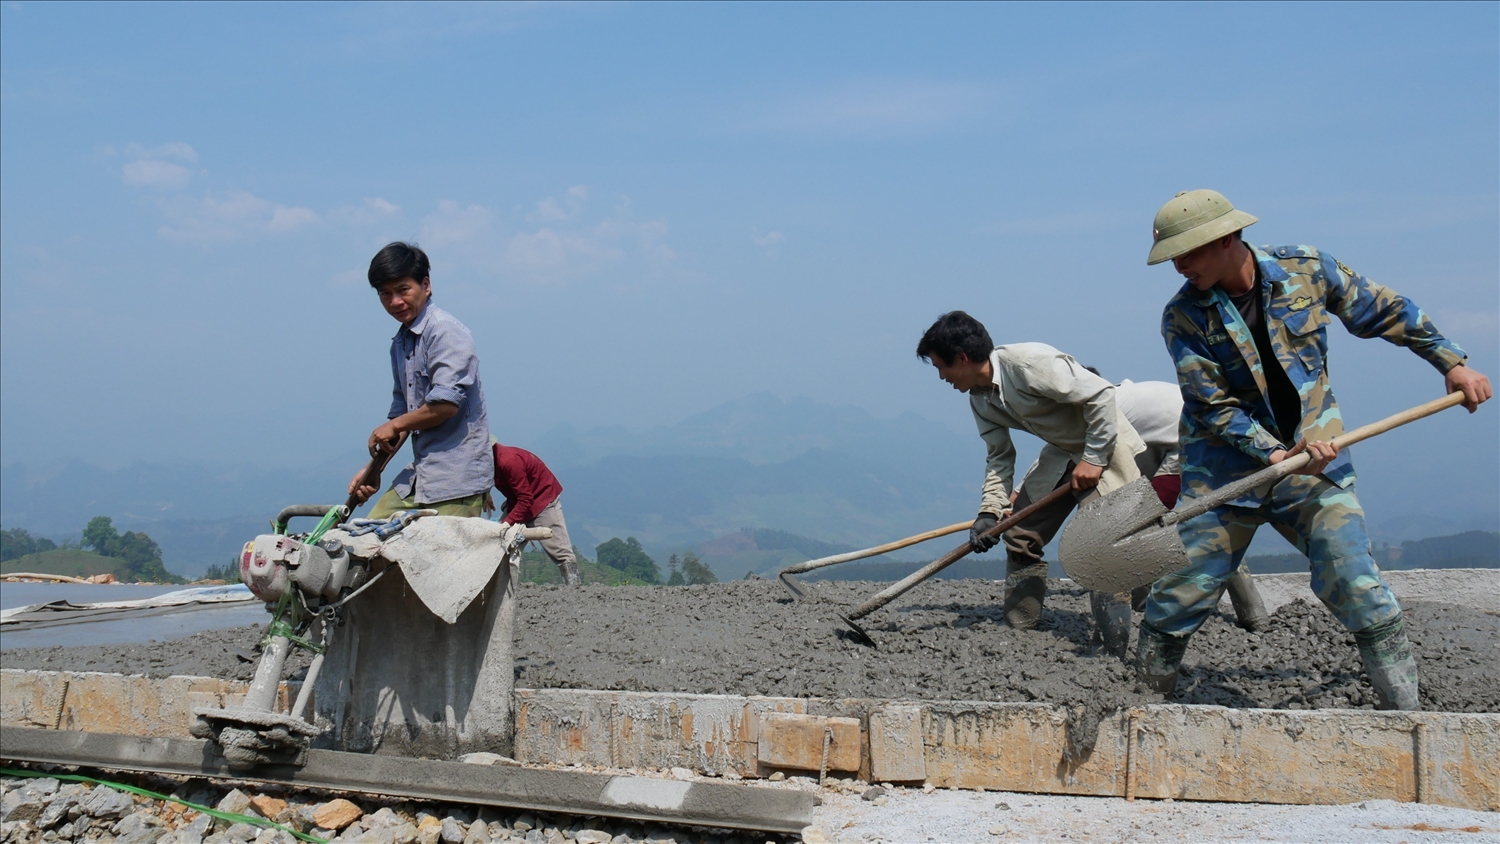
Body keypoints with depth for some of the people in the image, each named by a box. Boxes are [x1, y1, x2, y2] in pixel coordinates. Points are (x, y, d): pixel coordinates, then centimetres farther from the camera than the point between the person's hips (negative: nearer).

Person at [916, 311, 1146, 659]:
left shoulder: (1028, 362, -28)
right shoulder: (980, 400, 0)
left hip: (1104, 447, -9)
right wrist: (990, 511, -9)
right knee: (1020, 536, 8)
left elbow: (1101, 395, -27)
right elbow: (999, 458, 5)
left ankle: (1117, 650, -16)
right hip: (1061, 454, 9)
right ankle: (1018, 631, 18)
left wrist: (1093, 459, -23)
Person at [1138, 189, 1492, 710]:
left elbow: (1385, 313, 9)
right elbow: (1215, 408, -11)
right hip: (1225, 470, 0)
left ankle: (1407, 715, 0)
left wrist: (1451, 362, 11)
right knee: (1181, 594, -2)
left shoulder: (1307, 270, -5)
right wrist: (1278, 455, -23)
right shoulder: (1183, 318, -9)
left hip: (1314, 459, 0)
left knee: (1360, 591, -9)